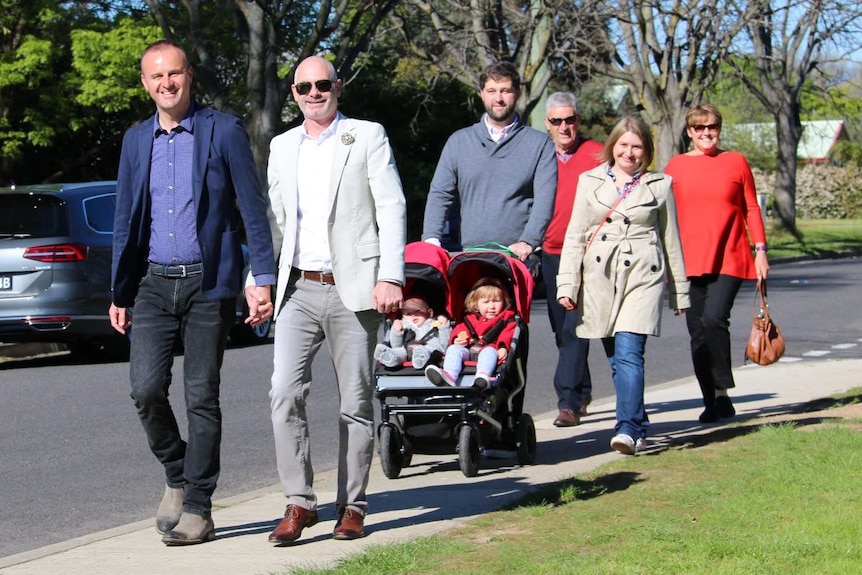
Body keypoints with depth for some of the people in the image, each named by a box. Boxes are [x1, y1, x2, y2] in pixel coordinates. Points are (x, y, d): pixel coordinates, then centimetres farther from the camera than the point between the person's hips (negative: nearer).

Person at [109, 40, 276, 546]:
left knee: (202, 396, 0)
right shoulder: (137, 140, 11)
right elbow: (126, 220, 17)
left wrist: (263, 280, -9)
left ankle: (197, 510, 8)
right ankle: (177, 475, 17)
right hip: (154, 283, 3)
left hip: (209, 283, -3)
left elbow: (254, 209, -3)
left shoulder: (224, 131, -2)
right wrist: (119, 292, 15)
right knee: (146, 389, -8)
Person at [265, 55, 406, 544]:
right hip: (299, 289, 3)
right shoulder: (282, 146, 15)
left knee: (356, 402, 2)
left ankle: (353, 506, 12)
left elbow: (392, 207, -4)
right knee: (286, 394, -10)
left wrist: (391, 277, -13)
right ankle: (300, 503, -4)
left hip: (353, 286, -3)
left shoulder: (368, 136, 2)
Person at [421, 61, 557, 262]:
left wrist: (527, 242, -18)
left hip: (519, 259, -2)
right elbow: (439, 194, 10)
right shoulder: (459, 141, 15)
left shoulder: (539, 144, 8)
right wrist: (431, 240, -7)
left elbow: (544, 199, -3)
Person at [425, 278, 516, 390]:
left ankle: (483, 375, -69)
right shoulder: (470, 320, 28)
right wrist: (457, 340, -7)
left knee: (489, 351, -37)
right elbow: (460, 330, 19)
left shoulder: (506, 320, 16)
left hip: (490, 348, -4)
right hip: (469, 350, 4)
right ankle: (449, 375, -51)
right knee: (454, 349, -22)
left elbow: (508, 335, 0)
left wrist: (503, 347, -22)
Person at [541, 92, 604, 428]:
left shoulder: (597, 156, -3)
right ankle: (582, 392, 28)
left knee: (575, 329, -13)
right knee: (561, 330, 12)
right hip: (551, 255, 5)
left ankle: (569, 401, -14)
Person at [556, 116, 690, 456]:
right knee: (615, 358, 6)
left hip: (643, 275, -3)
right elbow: (575, 235, 10)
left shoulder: (660, 185, 8)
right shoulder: (590, 181, 10)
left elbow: (671, 240, 14)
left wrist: (679, 291, 15)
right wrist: (566, 284, 1)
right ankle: (639, 426, 19)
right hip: (600, 277, 3)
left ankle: (628, 429, -22)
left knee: (628, 352, -17)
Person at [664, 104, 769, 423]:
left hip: (729, 259, -2)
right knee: (697, 331, 3)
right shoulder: (676, 166, 8)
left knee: (714, 319, -20)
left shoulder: (736, 162, 6)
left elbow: (751, 208, 9)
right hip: (689, 261, 2)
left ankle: (722, 392, -9)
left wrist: (760, 250, 2)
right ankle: (711, 403, 11)